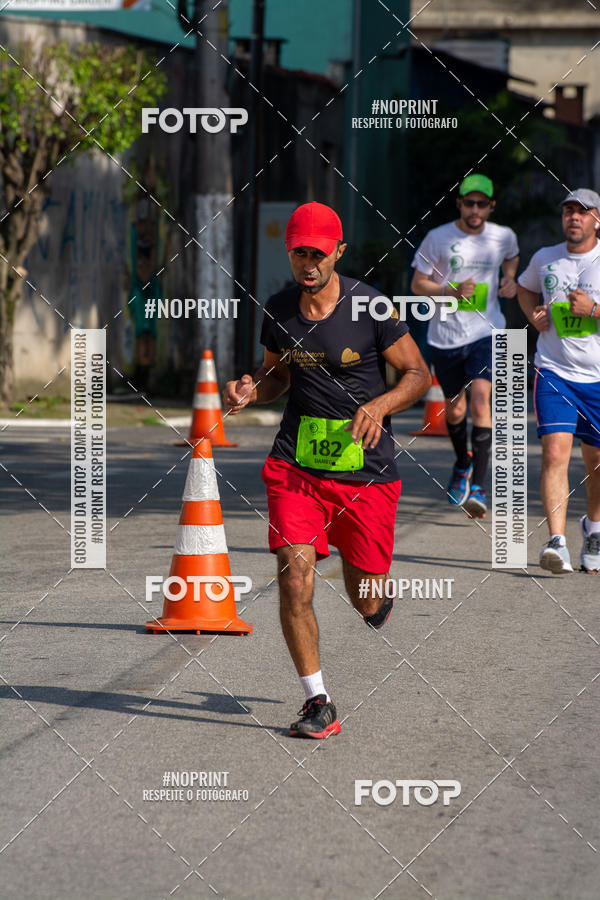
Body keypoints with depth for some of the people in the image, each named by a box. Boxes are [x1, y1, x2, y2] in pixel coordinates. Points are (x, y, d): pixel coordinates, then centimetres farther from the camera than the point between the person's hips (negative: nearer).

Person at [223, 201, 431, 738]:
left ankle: (377, 595, 46)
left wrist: (379, 406, -21)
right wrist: (250, 391, -2)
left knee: (365, 601, 5)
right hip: (295, 465, 2)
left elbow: (418, 374, -3)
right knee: (294, 581, -14)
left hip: (365, 469, -2)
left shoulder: (369, 307, -9)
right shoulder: (279, 310, 3)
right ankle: (318, 704, -1)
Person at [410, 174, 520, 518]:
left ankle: (478, 486, -21)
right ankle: (462, 463, 43)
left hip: (486, 332, -1)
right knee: (454, 410, 11)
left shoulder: (504, 237, 2)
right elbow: (418, 284, 0)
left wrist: (510, 279, 5)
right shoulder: (437, 239, -6)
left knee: (480, 399, -19)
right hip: (446, 335, 1)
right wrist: (452, 290, -17)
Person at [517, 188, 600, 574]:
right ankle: (557, 542, -22)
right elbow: (525, 288, 27)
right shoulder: (545, 259, 6)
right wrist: (534, 315, 8)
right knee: (555, 453, -17)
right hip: (555, 372, 1)